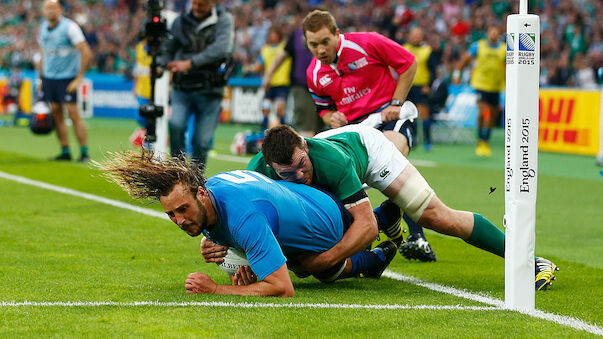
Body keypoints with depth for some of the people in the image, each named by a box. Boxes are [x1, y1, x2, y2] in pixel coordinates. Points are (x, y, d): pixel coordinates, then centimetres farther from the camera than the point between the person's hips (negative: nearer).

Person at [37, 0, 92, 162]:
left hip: (67, 78, -6)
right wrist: (41, 78, 17)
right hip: (49, 77, 6)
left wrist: (79, 78, -16)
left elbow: (86, 53, -14)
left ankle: (84, 152, -5)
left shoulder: (69, 27, -12)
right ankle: (65, 152, 11)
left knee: (73, 114, -9)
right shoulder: (43, 27, 9)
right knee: (56, 114, 5)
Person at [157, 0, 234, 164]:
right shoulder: (181, 21, 8)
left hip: (209, 91, -1)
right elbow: (168, 48, 19)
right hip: (182, 89, 1)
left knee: (201, 141, -2)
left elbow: (221, 49, -17)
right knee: (176, 125, -23)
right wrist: (160, 64, -4)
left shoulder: (224, 20, -1)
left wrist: (190, 63, -23)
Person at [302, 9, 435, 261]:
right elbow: (324, 108, 19)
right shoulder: (314, 74, 3)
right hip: (355, 126, 6)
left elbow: (408, 63, -3)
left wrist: (396, 103, -7)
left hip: (389, 115, -5)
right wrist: (331, 118, -6)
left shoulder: (367, 43, -12)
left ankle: (418, 239, -34)